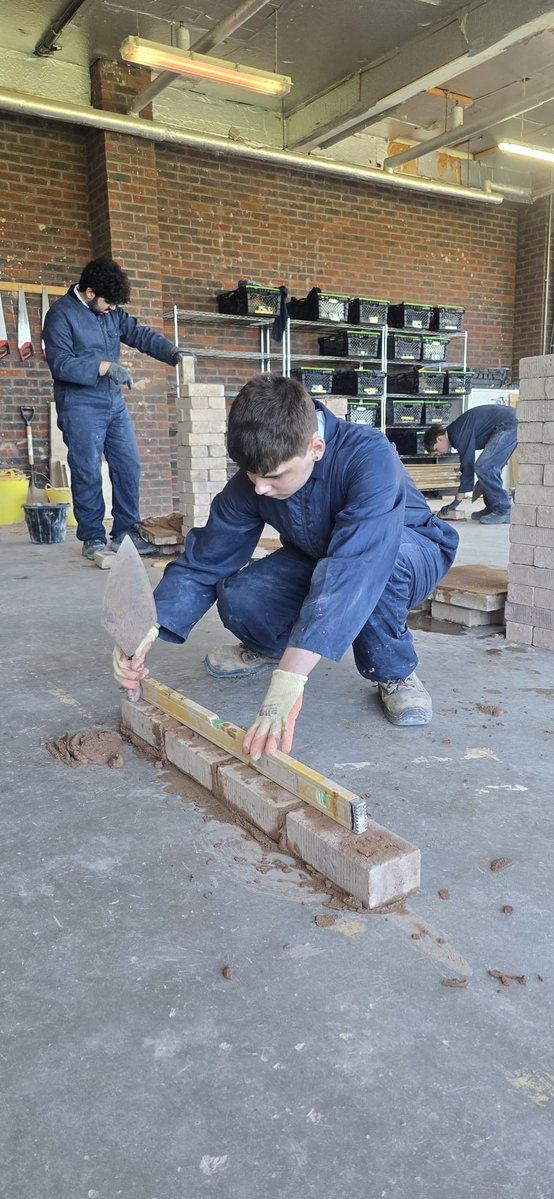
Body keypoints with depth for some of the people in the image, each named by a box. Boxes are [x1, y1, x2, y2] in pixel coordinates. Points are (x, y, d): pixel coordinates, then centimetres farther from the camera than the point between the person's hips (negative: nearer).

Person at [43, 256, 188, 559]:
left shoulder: (112, 312, 11)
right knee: (88, 473, -5)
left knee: (129, 466, 5)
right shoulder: (61, 315, -8)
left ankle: (125, 531, 15)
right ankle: (92, 538, 7)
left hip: (114, 404, 7)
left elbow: (142, 335, 8)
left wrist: (172, 352, -11)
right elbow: (60, 363, -16)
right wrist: (104, 367, -23)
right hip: (80, 407, -7)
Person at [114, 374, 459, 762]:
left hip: (410, 558, -4)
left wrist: (288, 681, -59)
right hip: (318, 561, 4)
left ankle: (395, 672, -12)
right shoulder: (253, 477, -20)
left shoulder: (369, 457, -37)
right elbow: (203, 563, -15)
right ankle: (271, 646, 12)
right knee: (238, 598, -23)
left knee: (358, 571, -40)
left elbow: (354, 564, -51)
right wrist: (146, 632, -32)